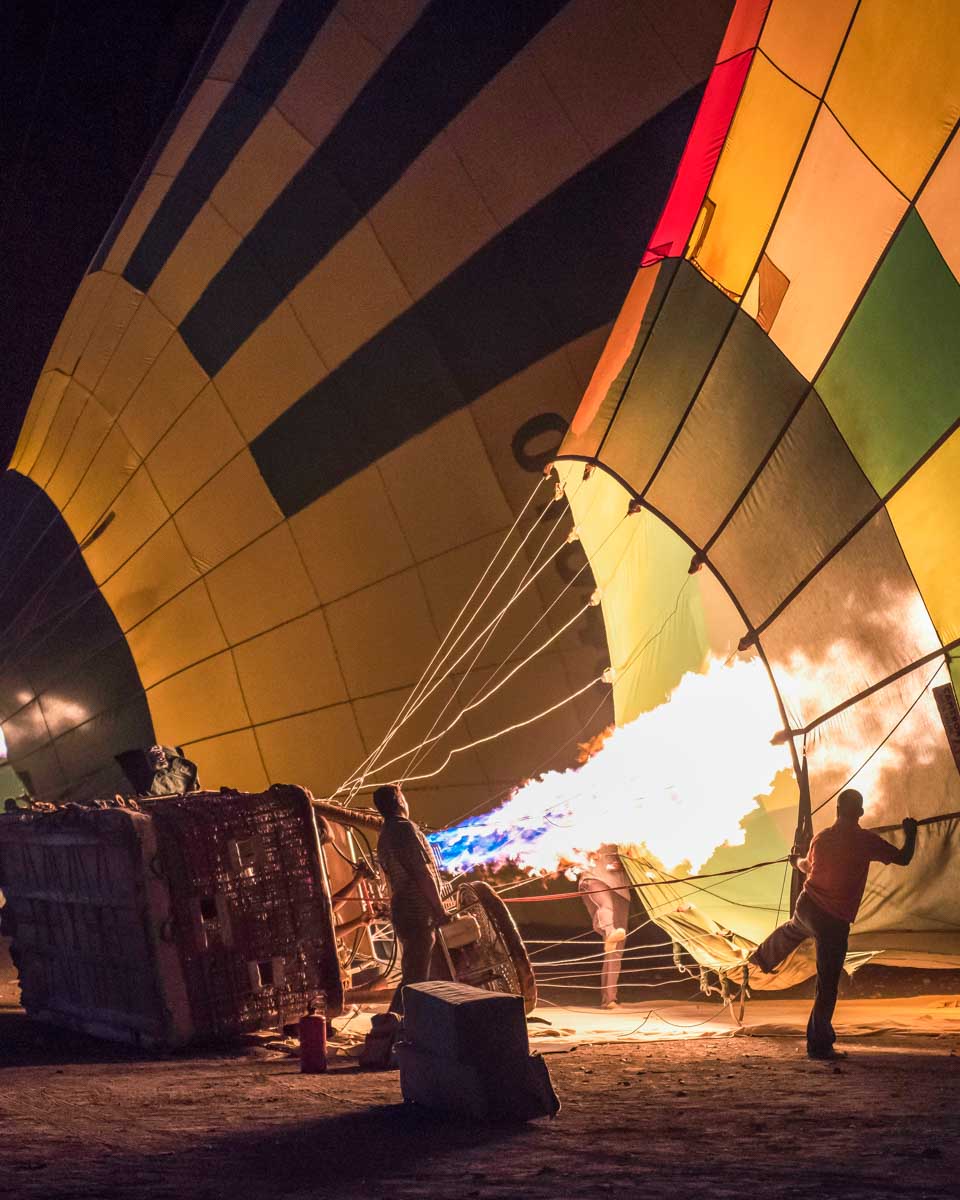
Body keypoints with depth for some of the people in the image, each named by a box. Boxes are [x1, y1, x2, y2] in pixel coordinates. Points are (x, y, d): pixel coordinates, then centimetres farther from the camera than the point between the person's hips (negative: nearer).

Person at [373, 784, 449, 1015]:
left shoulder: (384, 837, 18)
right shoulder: (405, 828, -12)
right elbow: (423, 873, -17)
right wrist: (440, 909, -13)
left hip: (402, 914, 10)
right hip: (419, 914, -10)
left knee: (412, 976, 17)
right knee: (415, 978, -9)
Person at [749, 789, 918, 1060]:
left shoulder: (821, 838, 2)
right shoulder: (866, 840, -14)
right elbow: (903, 859, -7)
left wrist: (796, 861, 46)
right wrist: (910, 834, 13)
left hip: (806, 906, 6)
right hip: (835, 922, -6)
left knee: (792, 930, 42)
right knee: (827, 986, 1)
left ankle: (762, 957, 68)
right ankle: (819, 1045, 5)